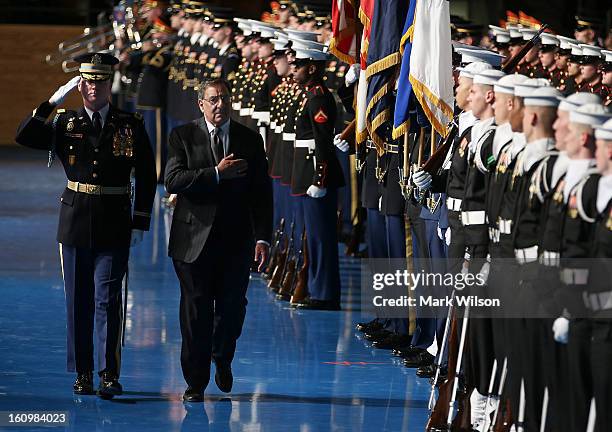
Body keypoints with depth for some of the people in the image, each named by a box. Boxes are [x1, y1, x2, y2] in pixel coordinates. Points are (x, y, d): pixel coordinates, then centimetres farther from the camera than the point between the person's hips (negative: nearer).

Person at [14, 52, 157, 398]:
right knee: (78, 301, 6)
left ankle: (110, 374, -7)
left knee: (108, 298, -8)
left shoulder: (131, 127, 3)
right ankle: (83, 374, 13)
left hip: (114, 226, -2)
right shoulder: (66, 125, 5)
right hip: (76, 223, 2)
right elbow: (24, 136, -9)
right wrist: (54, 101, -12)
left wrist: (141, 223, -1)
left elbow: (146, 177, 4)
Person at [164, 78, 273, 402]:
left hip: (236, 241, 2)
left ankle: (222, 359, 32)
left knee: (232, 307, 3)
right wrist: (216, 173, -17)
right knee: (196, 310, 0)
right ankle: (196, 382, 9)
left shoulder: (250, 140, 8)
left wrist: (263, 238, -2)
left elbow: (262, 193, 7)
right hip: (195, 239, -2)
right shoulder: (183, 136, 3)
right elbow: (173, 181, -10)